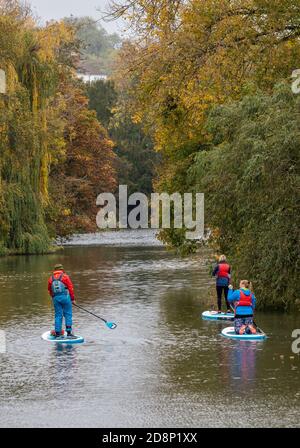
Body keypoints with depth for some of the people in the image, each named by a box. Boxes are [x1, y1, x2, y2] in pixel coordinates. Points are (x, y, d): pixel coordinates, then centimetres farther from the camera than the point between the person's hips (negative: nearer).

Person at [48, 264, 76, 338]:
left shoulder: (51, 278, 10)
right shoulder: (65, 276, -3)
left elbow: (50, 290, 17)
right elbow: (70, 288, -4)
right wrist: (72, 299, 2)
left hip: (55, 298, 4)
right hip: (65, 296, -4)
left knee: (58, 316, 9)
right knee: (68, 315, 2)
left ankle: (57, 334, 7)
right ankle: (69, 333, -1)